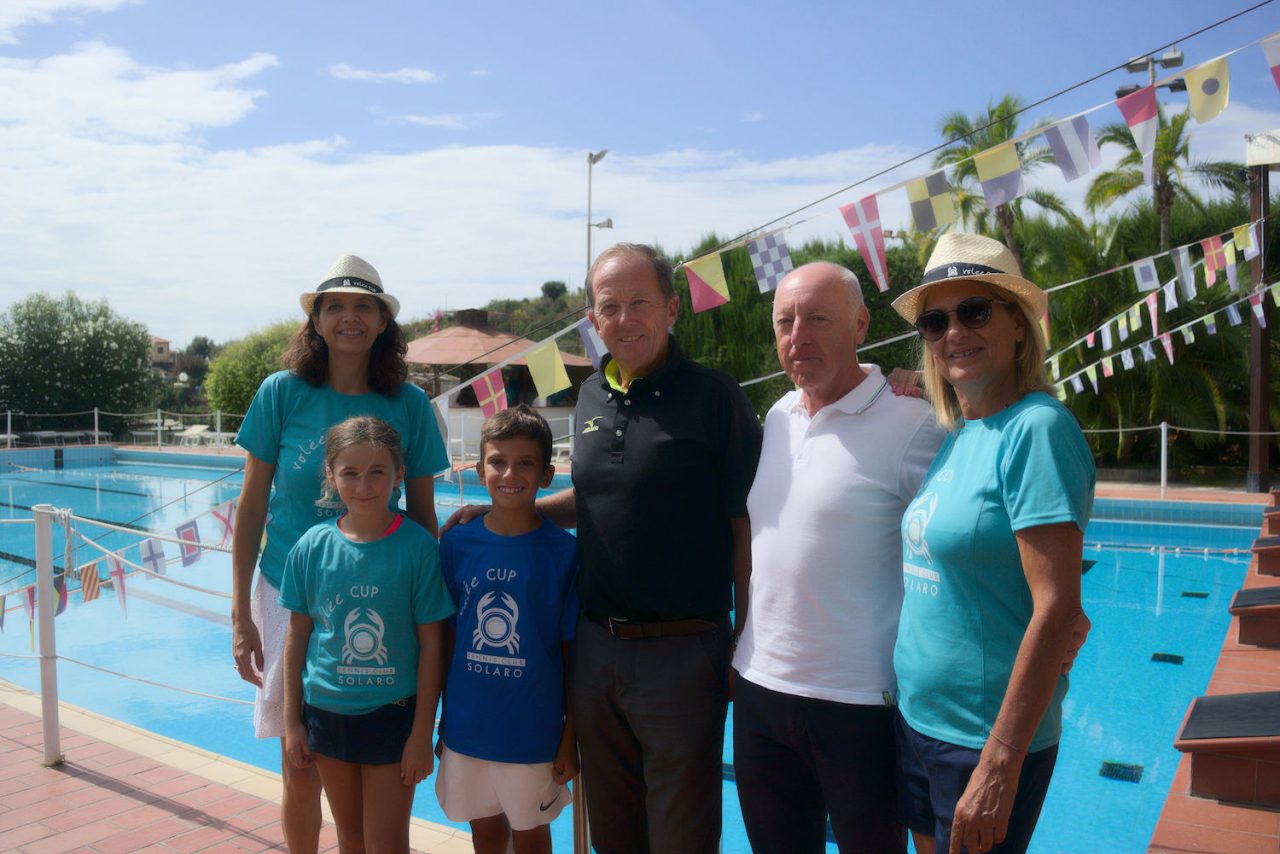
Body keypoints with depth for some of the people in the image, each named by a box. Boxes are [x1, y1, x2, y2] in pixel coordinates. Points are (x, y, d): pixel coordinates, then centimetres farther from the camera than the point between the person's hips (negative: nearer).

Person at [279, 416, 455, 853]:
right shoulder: (312, 547, -7)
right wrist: (291, 720, 5)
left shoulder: (418, 546, -14)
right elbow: (298, 637, 3)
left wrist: (422, 733, -9)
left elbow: (431, 644, -10)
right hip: (326, 713, 3)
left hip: (393, 715, -3)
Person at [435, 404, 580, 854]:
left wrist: (571, 737, -6)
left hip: (534, 732, -2)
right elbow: (446, 637, 4)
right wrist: (443, 717, 8)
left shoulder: (565, 551, -12)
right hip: (467, 726, 3)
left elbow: (573, 651, -8)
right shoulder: (456, 543, -5)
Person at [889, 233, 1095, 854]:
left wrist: (1000, 767, -22)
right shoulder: (957, 435, 6)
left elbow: (1057, 609, -22)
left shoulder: (1036, 429, -18)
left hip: (988, 737, -7)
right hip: (917, 720, 8)